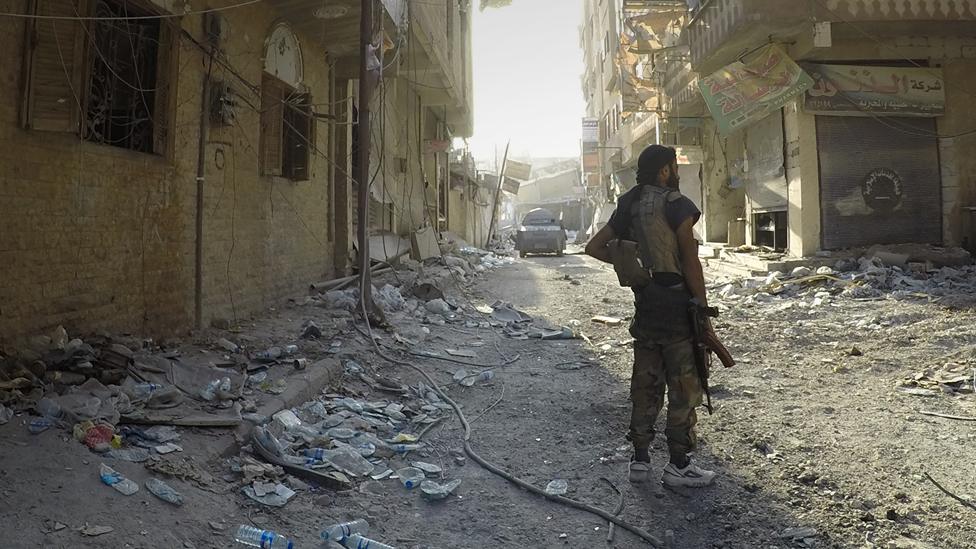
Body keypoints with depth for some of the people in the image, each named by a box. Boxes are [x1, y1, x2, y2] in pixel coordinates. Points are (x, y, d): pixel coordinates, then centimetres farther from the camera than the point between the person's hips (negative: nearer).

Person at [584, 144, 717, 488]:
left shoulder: (628, 207, 10)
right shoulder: (676, 205, -10)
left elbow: (593, 247, 14)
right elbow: (691, 262, -13)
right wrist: (703, 310, -7)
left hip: (645, 304, 7)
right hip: (676, 301, -6)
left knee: (646, 382, 13)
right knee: (684, 385, 2)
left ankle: (640, 460, 18)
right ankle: (678, 465, 8)